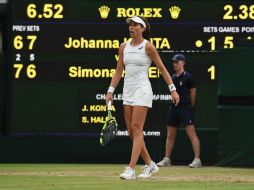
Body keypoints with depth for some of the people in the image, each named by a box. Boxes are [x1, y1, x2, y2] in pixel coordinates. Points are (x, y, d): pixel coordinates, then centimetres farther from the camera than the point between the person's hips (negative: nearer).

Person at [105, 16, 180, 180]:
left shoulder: (148, 46, -6)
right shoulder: (124, 47, 11)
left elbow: (162, 68, -3)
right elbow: (118, 71, 14)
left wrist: (173, 89, -6)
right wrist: (111, 91, 6)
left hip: (142, 89, -7)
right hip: (128, 90, 7)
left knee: (136, 129, -13)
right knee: (131, 131, 5)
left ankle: (131, 169, -17)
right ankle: (150, 165, 17)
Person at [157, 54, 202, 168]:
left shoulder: (188, 77, -6)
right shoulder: (173, 78, 12)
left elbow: (193, 93, 0)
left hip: (185, 108, -7)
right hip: (174, 107, 7)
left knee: (191, 133, -12)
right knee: (170, 135, 10)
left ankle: (197, 160, -15)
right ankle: (167, 159, 17)